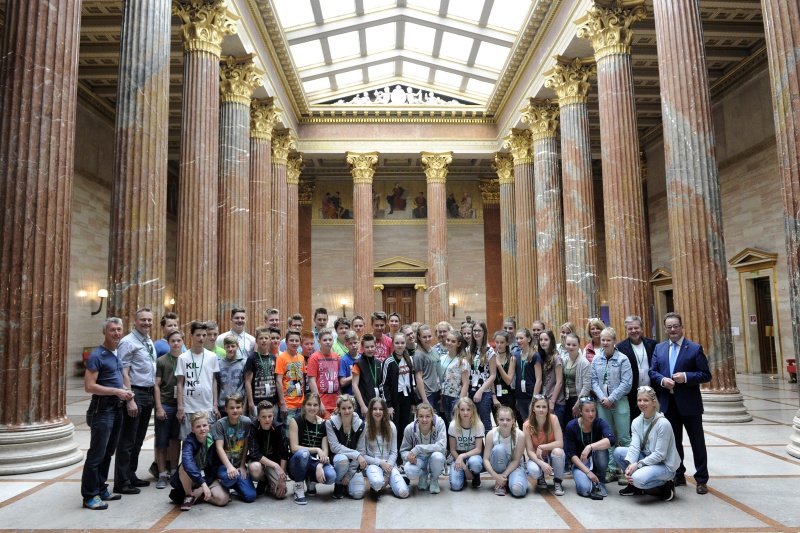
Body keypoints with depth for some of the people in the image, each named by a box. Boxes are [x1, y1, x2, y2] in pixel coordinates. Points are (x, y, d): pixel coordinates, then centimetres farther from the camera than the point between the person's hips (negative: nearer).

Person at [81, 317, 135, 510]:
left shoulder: (117, 355, 13)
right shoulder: (97, 356, -12)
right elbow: (89, 386, -18)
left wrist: (126, 391, 5)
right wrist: (117, 391, -20)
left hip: (117, 408, 8)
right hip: (102, 409, -8)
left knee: (108, 453, 15)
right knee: (97, 454, -2)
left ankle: (101, 490, 25)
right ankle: (90, 495, 7)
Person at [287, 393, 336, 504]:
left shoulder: (323, 424, 2)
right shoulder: (296, 421, -7)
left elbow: (325, 450, -5)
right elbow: (294, 448, -15)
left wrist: (319, 466, -24)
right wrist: (317, 450, -20)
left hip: (316, 462, 3)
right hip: (298, 463, -3)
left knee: (331, 476, -29)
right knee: (303, 453, -38)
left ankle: (311, 481, 8)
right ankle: (298, 487, -10)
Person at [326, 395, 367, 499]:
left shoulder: (360, 425, -8)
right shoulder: (330, 423, -12)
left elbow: (361, 451, -7)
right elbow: (335, 447, -20)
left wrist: (349, 475, -13)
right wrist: (356, 455, -28)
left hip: (354, 464, 2)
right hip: (337, 460, -1)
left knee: (358, 493, -19)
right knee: (342, 459, -37)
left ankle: (347, 480, 16)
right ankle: (338, 484, -5)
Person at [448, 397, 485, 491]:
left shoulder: (478, 425, -16)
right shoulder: (453, 425, -15)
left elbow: (478, 449, -17)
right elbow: (452, 450, -9)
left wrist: (463, 456, -32)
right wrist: (464, 467, -18)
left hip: (473, 455, 0)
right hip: (458, 455, 0)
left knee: (474, 462, -38)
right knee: (455, 485, -24)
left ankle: (476, 476, -1)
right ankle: (463, 474, 12)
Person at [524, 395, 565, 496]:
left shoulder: (553, 419, -19)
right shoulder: (527, 425, -17)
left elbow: (560, 443, -22)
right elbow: (529, 450, -18)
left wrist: (541, 447, -27)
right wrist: (541, 463, -34)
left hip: (552, 456, 0)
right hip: (537, 457, 0)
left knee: (557, 451, -35)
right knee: (533, 471, -33)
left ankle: (557, 483, -9)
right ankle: (541, 479, 8)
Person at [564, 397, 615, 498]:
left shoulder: (599, 423, -13)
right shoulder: (571, 426, -15)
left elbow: (611, 440, -33)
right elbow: (571, 454, -13)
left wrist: (590, 447, -42)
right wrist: (587, 471, -23)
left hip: (597, 460, 2)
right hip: (579, 462, -2)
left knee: (601, 449, -32)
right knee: (585, 489, -30)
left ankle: (600, 483, -9)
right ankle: (582, 478, 7)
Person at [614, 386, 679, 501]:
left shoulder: (663, 423, -20)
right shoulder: (636, 422, 0)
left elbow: (659, 454, -21)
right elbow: (634, 447, -11)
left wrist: (638, 464, -25)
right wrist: (630, 465, -28)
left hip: (664, 464, -7)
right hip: (646, 459, 7)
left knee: (638, 478, -32)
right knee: (618, 451, -11)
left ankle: (665, 485, -1)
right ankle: (634, 485, 7)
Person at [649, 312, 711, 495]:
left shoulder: (695, 348, -5)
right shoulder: (659, 348, 8)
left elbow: (706, 375, -8)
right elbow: (652, 371, 7)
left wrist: (686, 376, -22)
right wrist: (662, 380, -13)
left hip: (689, 404, -4)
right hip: (668, 403, 4)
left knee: (697, 442, 6)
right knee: (674, 442, 15)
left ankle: (701, 480, 17)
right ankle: (678, 475, 28)